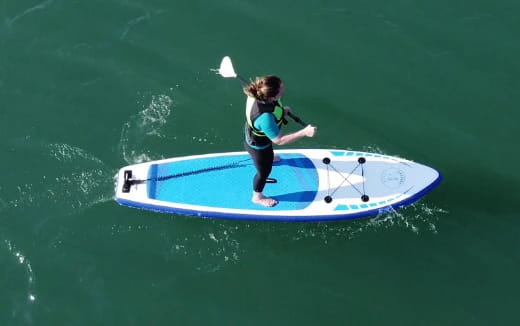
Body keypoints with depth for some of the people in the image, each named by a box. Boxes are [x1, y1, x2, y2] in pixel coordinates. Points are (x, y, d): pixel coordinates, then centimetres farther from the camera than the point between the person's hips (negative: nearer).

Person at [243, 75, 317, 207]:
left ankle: (268, 157, 80)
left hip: (254, 132, 7)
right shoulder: (265, 117, -49)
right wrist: (304, 132, -40)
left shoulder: (259, 93, -27)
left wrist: (282, 110, -5)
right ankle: (257, 197, 51)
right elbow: (279, 140, -37)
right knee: (264, 171, 22)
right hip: (259, 146, -7)